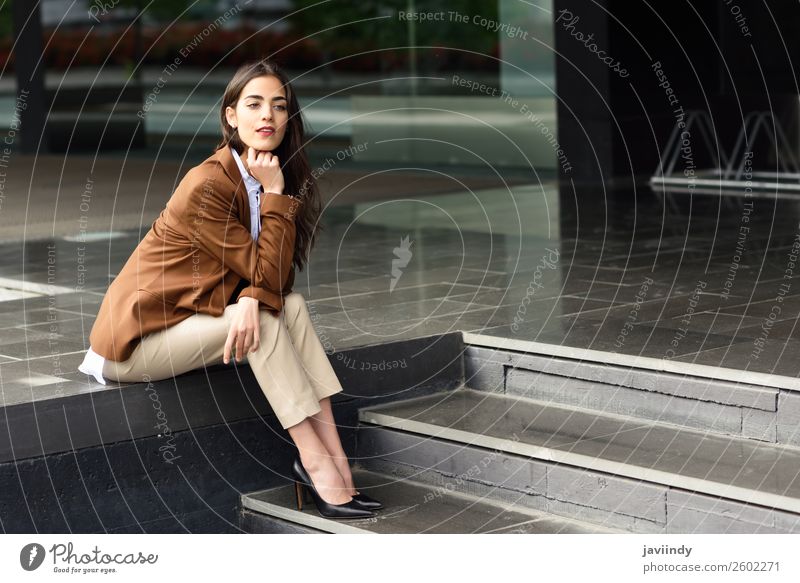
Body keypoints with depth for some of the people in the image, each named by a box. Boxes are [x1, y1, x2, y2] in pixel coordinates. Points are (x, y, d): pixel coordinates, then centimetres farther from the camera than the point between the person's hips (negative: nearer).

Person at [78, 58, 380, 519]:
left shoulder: (265, 178, 3)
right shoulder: (206, 186, -23)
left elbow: (273, 274, -2)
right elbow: (266, 274, -22)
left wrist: (249, 298, -23)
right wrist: (275, 193, -20)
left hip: (184, 321, 7)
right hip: (133, 340, -7)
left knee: (292, 306, -13)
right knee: (265, 317, -25)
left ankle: (336, 460, -21)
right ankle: (315, 462, -22)